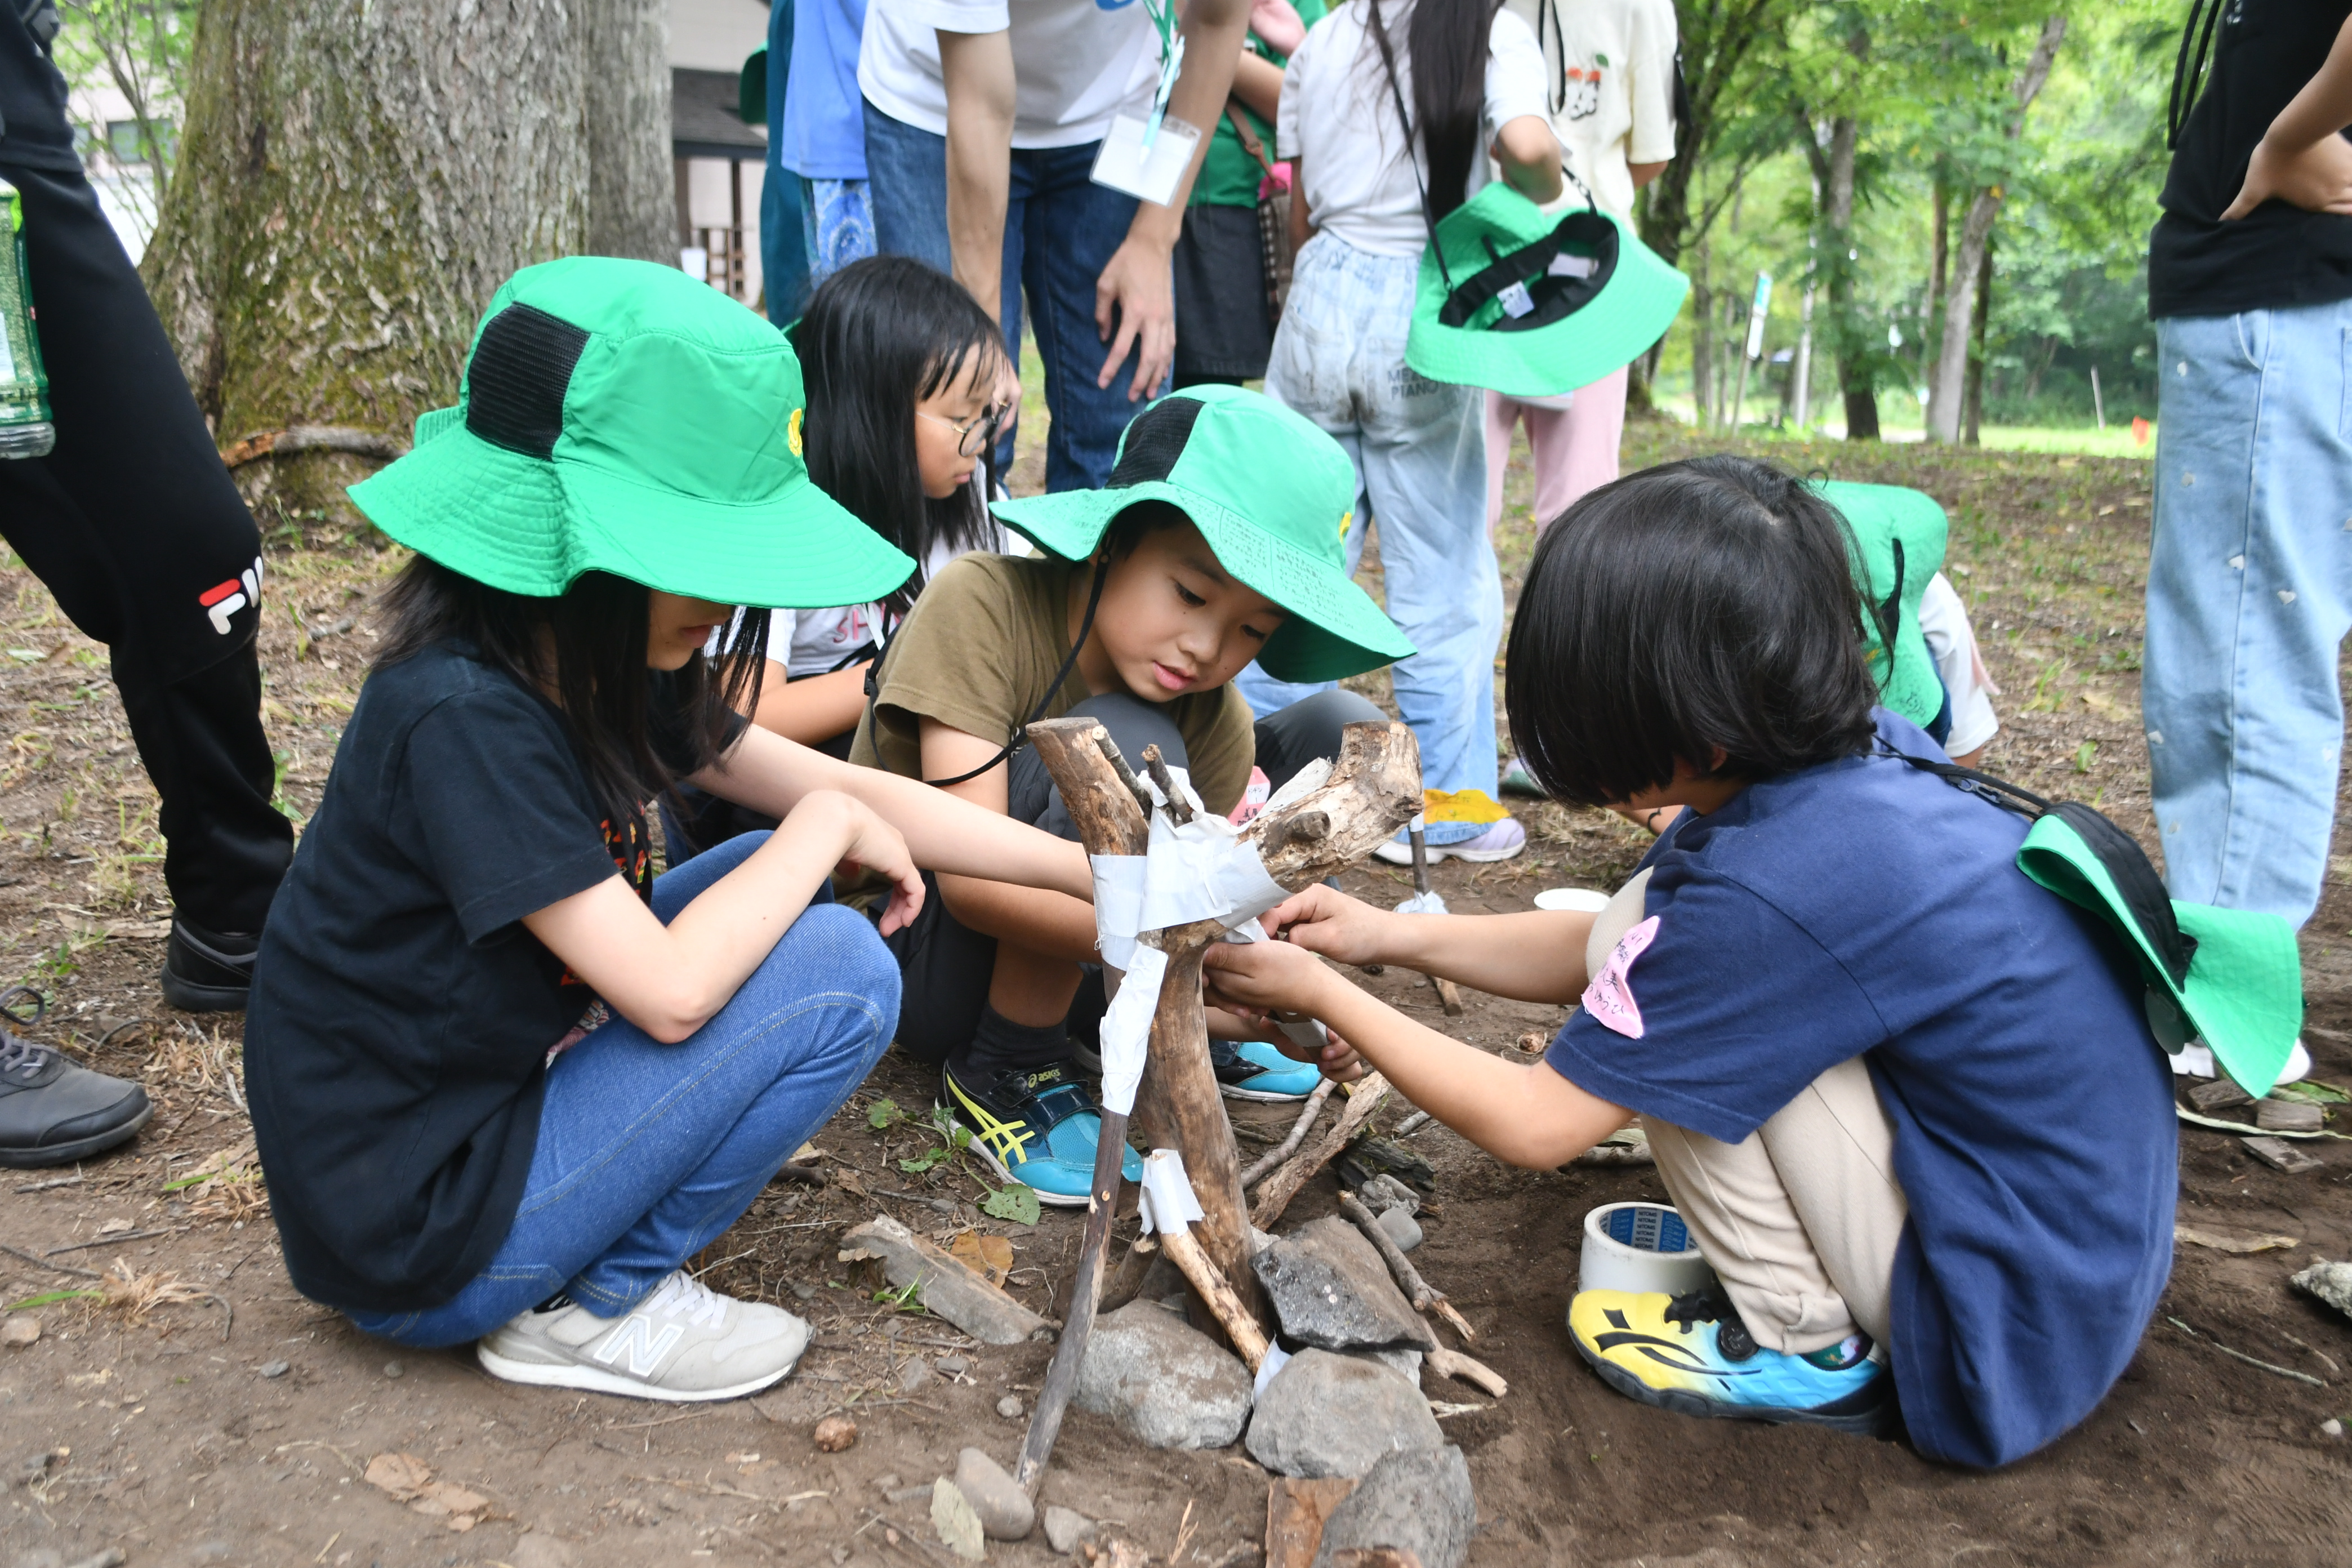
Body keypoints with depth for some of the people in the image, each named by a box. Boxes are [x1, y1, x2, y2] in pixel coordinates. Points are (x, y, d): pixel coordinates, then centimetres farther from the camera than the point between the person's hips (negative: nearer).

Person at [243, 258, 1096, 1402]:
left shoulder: (597, 672, -1)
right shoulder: (462, 716, -27)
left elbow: (849, 791, 2)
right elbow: (673, 992, -29)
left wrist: (1100, 874, -2)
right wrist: (823, 829, -14)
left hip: (492, 1106, 9)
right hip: (417, 1236, -8)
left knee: (782, 894, 7)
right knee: (838, 971, -17)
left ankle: (594, 1268, 7)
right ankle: (598, 1308, -1)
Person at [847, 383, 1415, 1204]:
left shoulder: (1212, 714, -9)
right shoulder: (981, 605, -24)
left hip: (1061, 958, 5)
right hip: (914, 948, -5)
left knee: (1342, 729, -6)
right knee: (1126, 747, -35)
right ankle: (1008, 1071, -15)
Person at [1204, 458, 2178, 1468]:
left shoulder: (1766, 890, -29)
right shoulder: (1863, 759, -4)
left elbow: (1533, 1127, -16)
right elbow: (1610, 950, 10)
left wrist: (1322, 995, -5)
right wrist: (1390, 935, 6)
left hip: (2019, 1327, -8)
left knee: (1681, 1012, -15)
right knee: (1650, 925, 6)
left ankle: (1804, 1345, 2)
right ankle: (1805, 1273, 13)